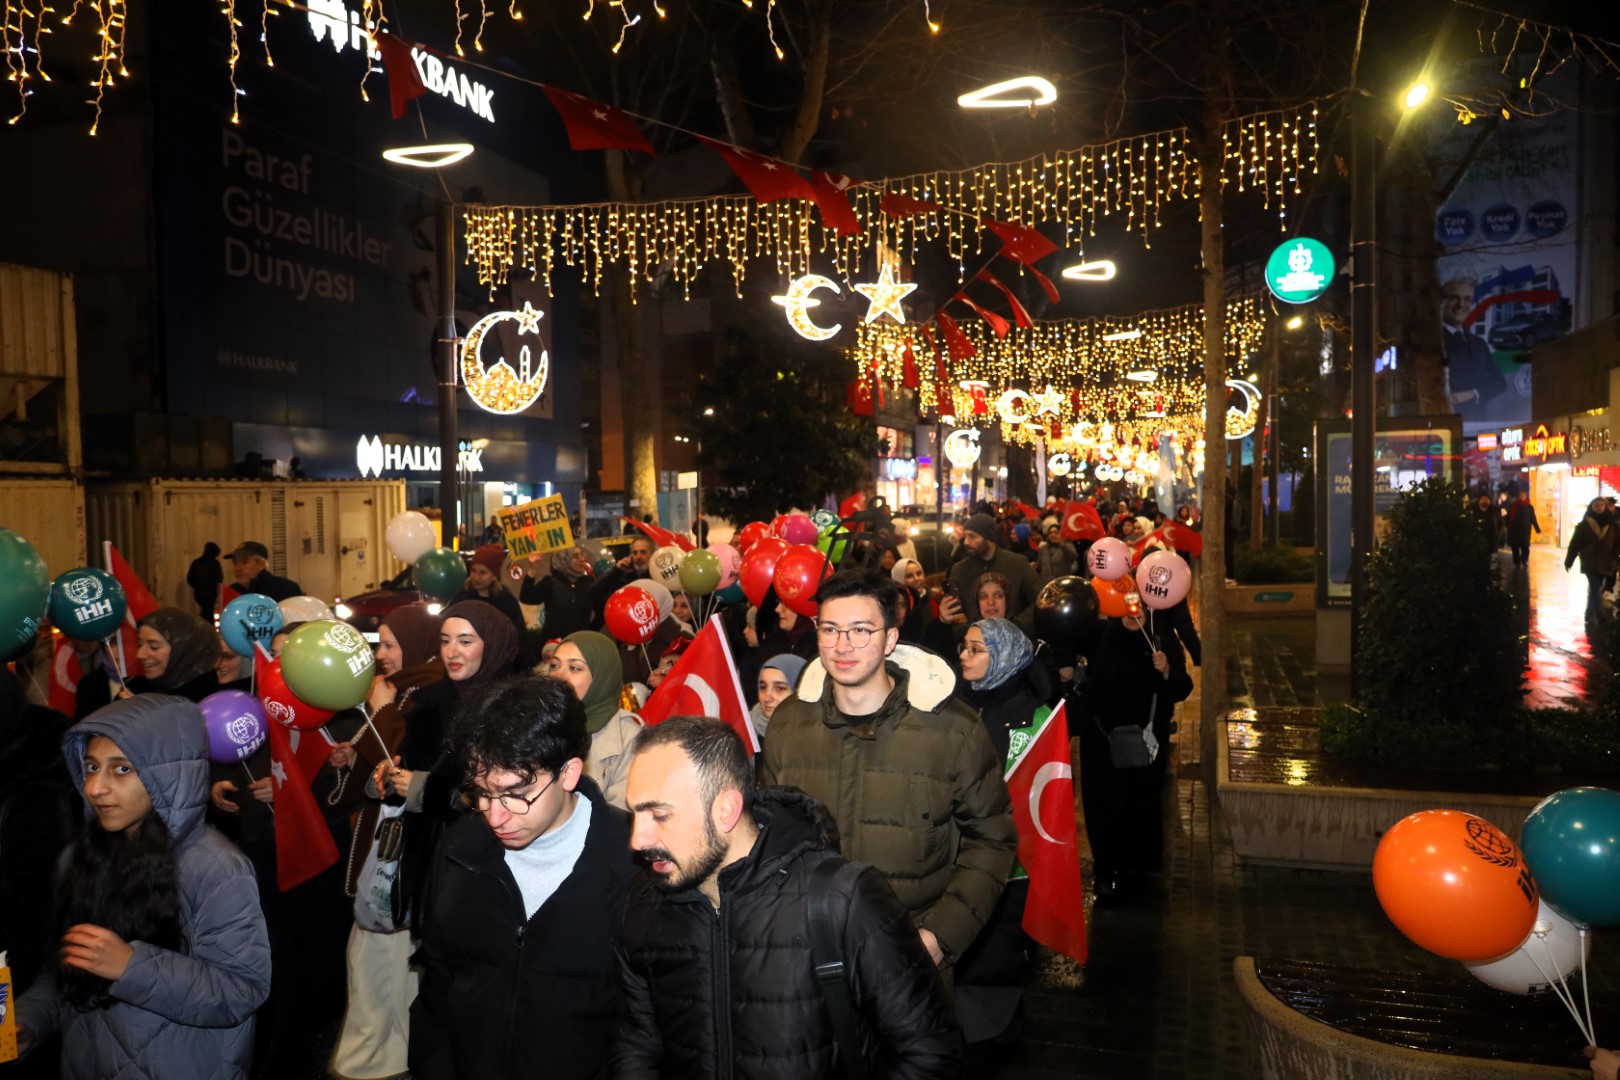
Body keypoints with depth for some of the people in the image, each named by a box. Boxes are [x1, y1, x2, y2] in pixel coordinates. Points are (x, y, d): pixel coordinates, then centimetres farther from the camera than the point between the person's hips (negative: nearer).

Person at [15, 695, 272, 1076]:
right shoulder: (82, 855, 1)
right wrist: (27, 1023, -8)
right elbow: (65, 969, 9)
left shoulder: (215, 870, -21)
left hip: (184, 1069, -6)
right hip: (85, 1065, 6)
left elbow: (243, 990, -24)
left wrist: (132, 966, -29)